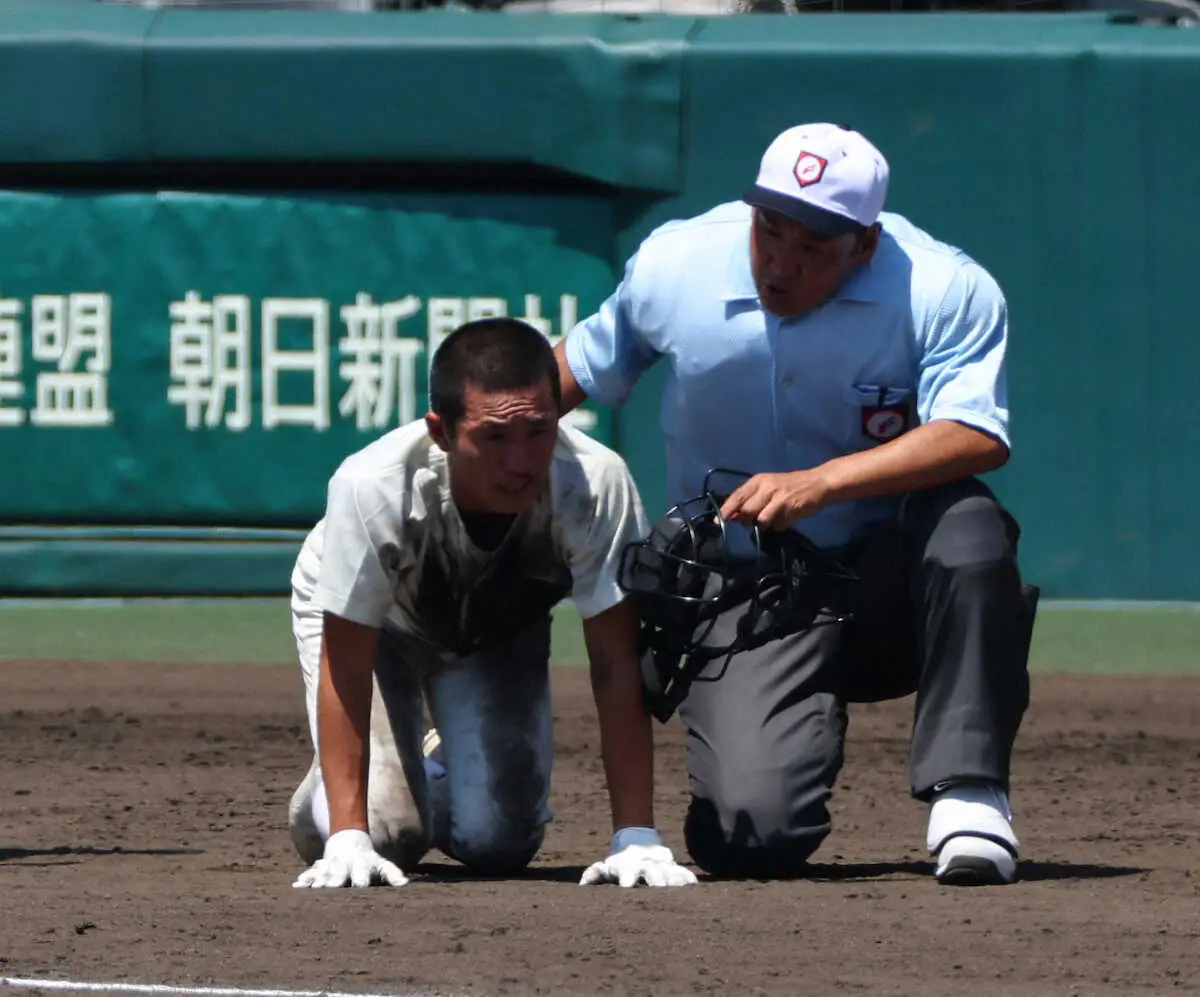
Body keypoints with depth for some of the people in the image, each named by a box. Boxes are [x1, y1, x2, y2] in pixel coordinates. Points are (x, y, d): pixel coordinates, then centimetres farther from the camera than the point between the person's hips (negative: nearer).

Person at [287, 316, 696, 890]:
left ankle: (445, 768, 23)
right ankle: (324, 800, 19)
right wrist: (348, 840, -39)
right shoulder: (372, 487, -41)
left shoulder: (597, 484, -38)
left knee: (498, 845, -13)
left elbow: (614, 665, -31)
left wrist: (636, 837, -34)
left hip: (499, 631, 2)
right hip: (373, 625, -2)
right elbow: (346, 666, -33)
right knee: (387, 835, -18)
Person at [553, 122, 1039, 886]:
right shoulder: (674, 268, -6)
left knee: (966, 523, -37)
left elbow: (978, 439, -31)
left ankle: (967, 791, -22)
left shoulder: (946, 290, -15)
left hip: (887, 580, -1)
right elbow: (586, 366, 14)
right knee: (752, 836, -22)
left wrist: (821, 484, -41)